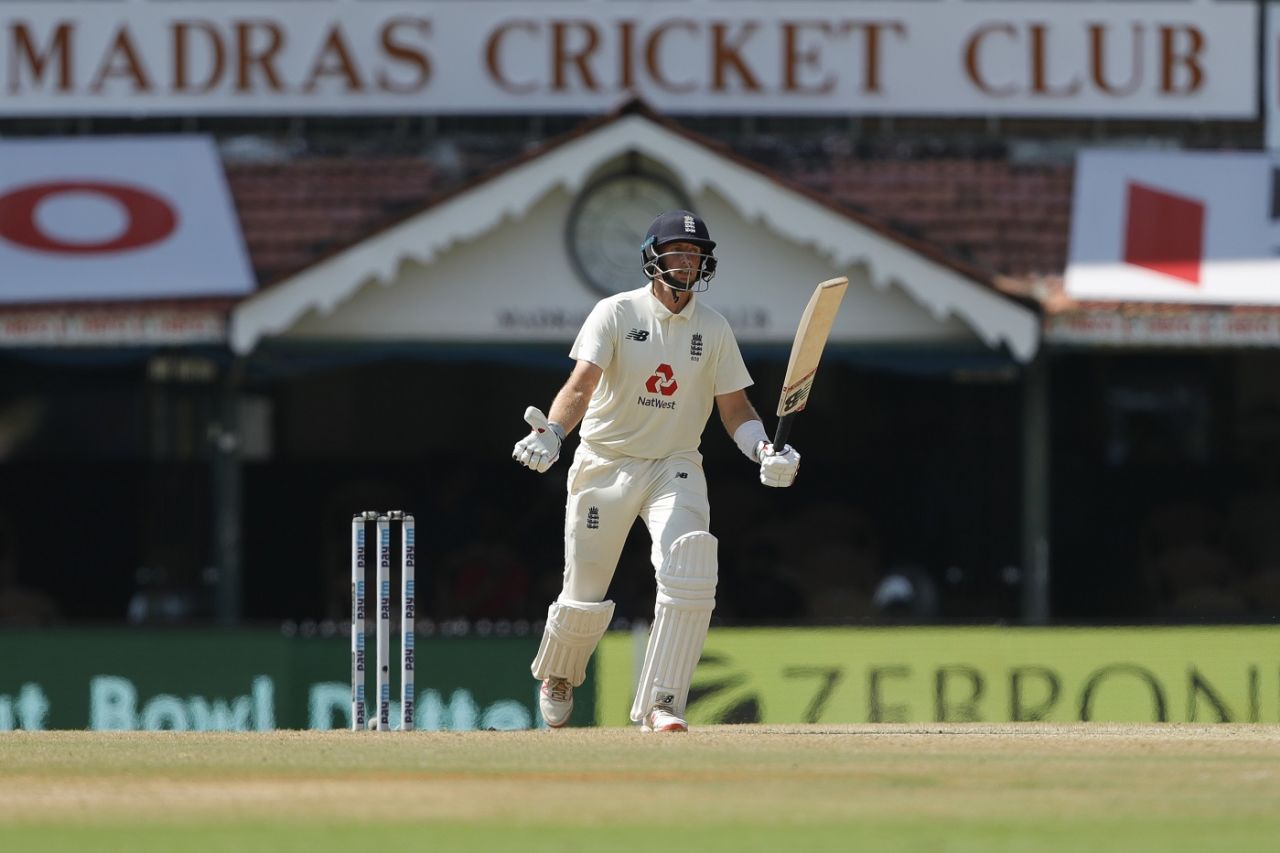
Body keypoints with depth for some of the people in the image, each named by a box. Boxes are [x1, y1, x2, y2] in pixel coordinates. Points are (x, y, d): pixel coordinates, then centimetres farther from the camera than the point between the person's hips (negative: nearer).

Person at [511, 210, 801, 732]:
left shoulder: (714, 330, 1)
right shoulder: (615, 314, -9)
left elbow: (734, 408, 5)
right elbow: (582, 382, -21)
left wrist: (762, 449, -16)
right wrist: (552, 433, -41)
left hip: (675, 468, 2)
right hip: (605, 465, -2)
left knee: (689, 580, -23)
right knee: (584, 600, 4)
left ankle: (659, 705, -16)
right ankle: (556, 677, 37)